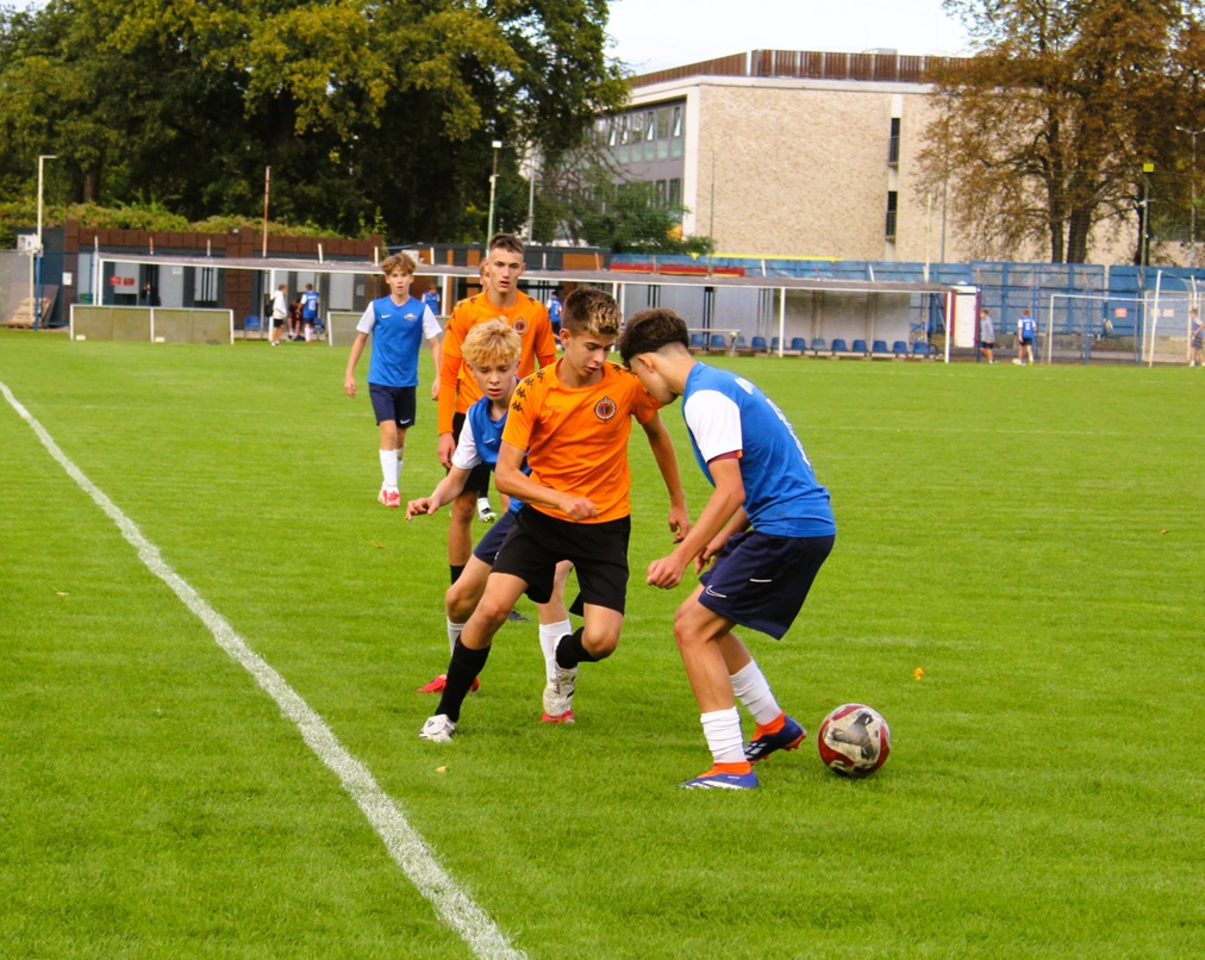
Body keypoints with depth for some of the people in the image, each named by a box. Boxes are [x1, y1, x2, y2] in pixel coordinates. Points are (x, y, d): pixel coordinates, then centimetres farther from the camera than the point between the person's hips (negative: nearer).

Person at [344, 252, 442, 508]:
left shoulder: (421, 310, -3)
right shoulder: (377, 307, -2)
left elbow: (435, 344, -1)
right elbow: (360, 339, 8)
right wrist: (349, 374, 6)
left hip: (407, 382, 2)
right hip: (380, 381, -2)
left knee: (401, 436, 10)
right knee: (389, 430, -16)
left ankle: (389, 486, 26)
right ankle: (390, 488, -13)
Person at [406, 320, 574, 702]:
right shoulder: (477, 417, -1)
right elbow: (457, 478, 8)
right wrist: (434, 499, -14)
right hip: (520, 513, 7)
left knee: (547, 587, -31)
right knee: (459, 598, 10)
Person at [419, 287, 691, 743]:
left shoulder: (627, 384, -10)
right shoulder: (533, 392, -13)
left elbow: (657, 434, 11)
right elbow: (506, 475, -16)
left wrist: (677, 504, 18)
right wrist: (562, 500, -32)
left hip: (605, 525, 0)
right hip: (542, 516, 0)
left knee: (601, 639, -14)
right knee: (491, 607, -17)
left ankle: (564, 664, 26)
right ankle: (446, 713, 3)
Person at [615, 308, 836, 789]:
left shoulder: (705, 397, -14)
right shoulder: (724, 383, 18)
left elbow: (730, 492, -22)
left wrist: (680, 558, -21)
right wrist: (722, 538, 27)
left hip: (789, 530, -10)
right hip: (806, 521, 10)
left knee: (693, 628, -9)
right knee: (703, 620, 19)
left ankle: (732, 766, -11)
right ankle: (775, 726, 31)